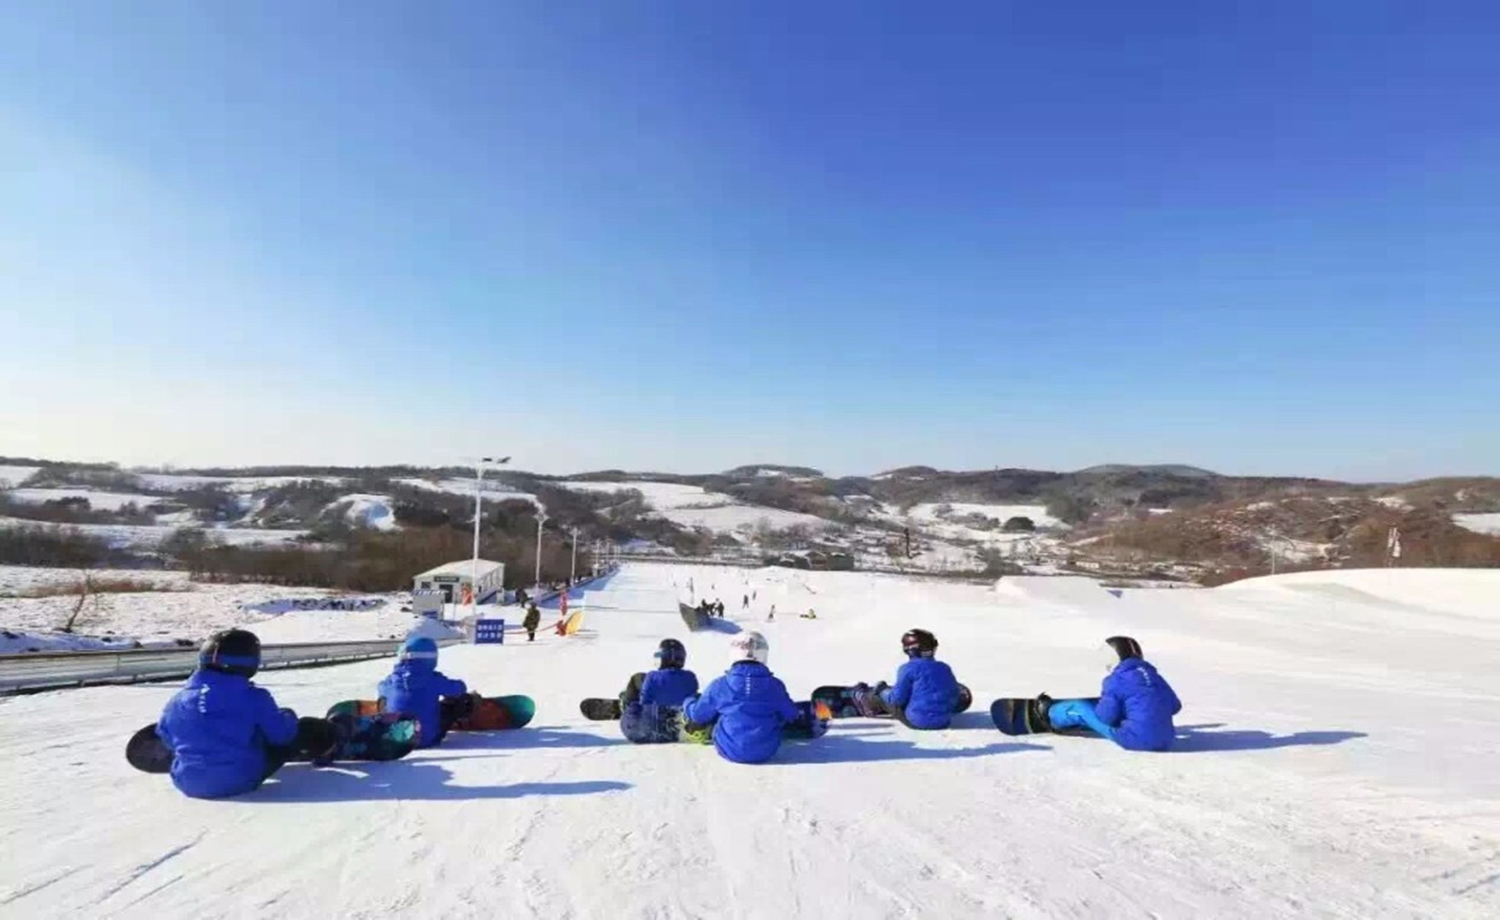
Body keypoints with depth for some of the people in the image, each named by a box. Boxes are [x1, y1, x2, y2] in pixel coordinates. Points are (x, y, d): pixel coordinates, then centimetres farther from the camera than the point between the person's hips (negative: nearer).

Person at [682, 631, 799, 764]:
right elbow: (791, 715, 7)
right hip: (766, 752, -1)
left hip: (730, 751, 1)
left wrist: (688, 703, 26)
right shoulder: (775, 685, -6)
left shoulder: (720, 685, -9)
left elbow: (699, 714, 2)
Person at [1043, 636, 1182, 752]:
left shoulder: (1116, 680, -12)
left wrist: (1104, 700, 11)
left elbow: (1106, 716, -10)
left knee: (1081, 709, 10)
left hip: (1136, 740, -7)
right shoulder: (1152, 674, 9)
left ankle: (1048, 713, 38)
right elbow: (1175, 706, 16)